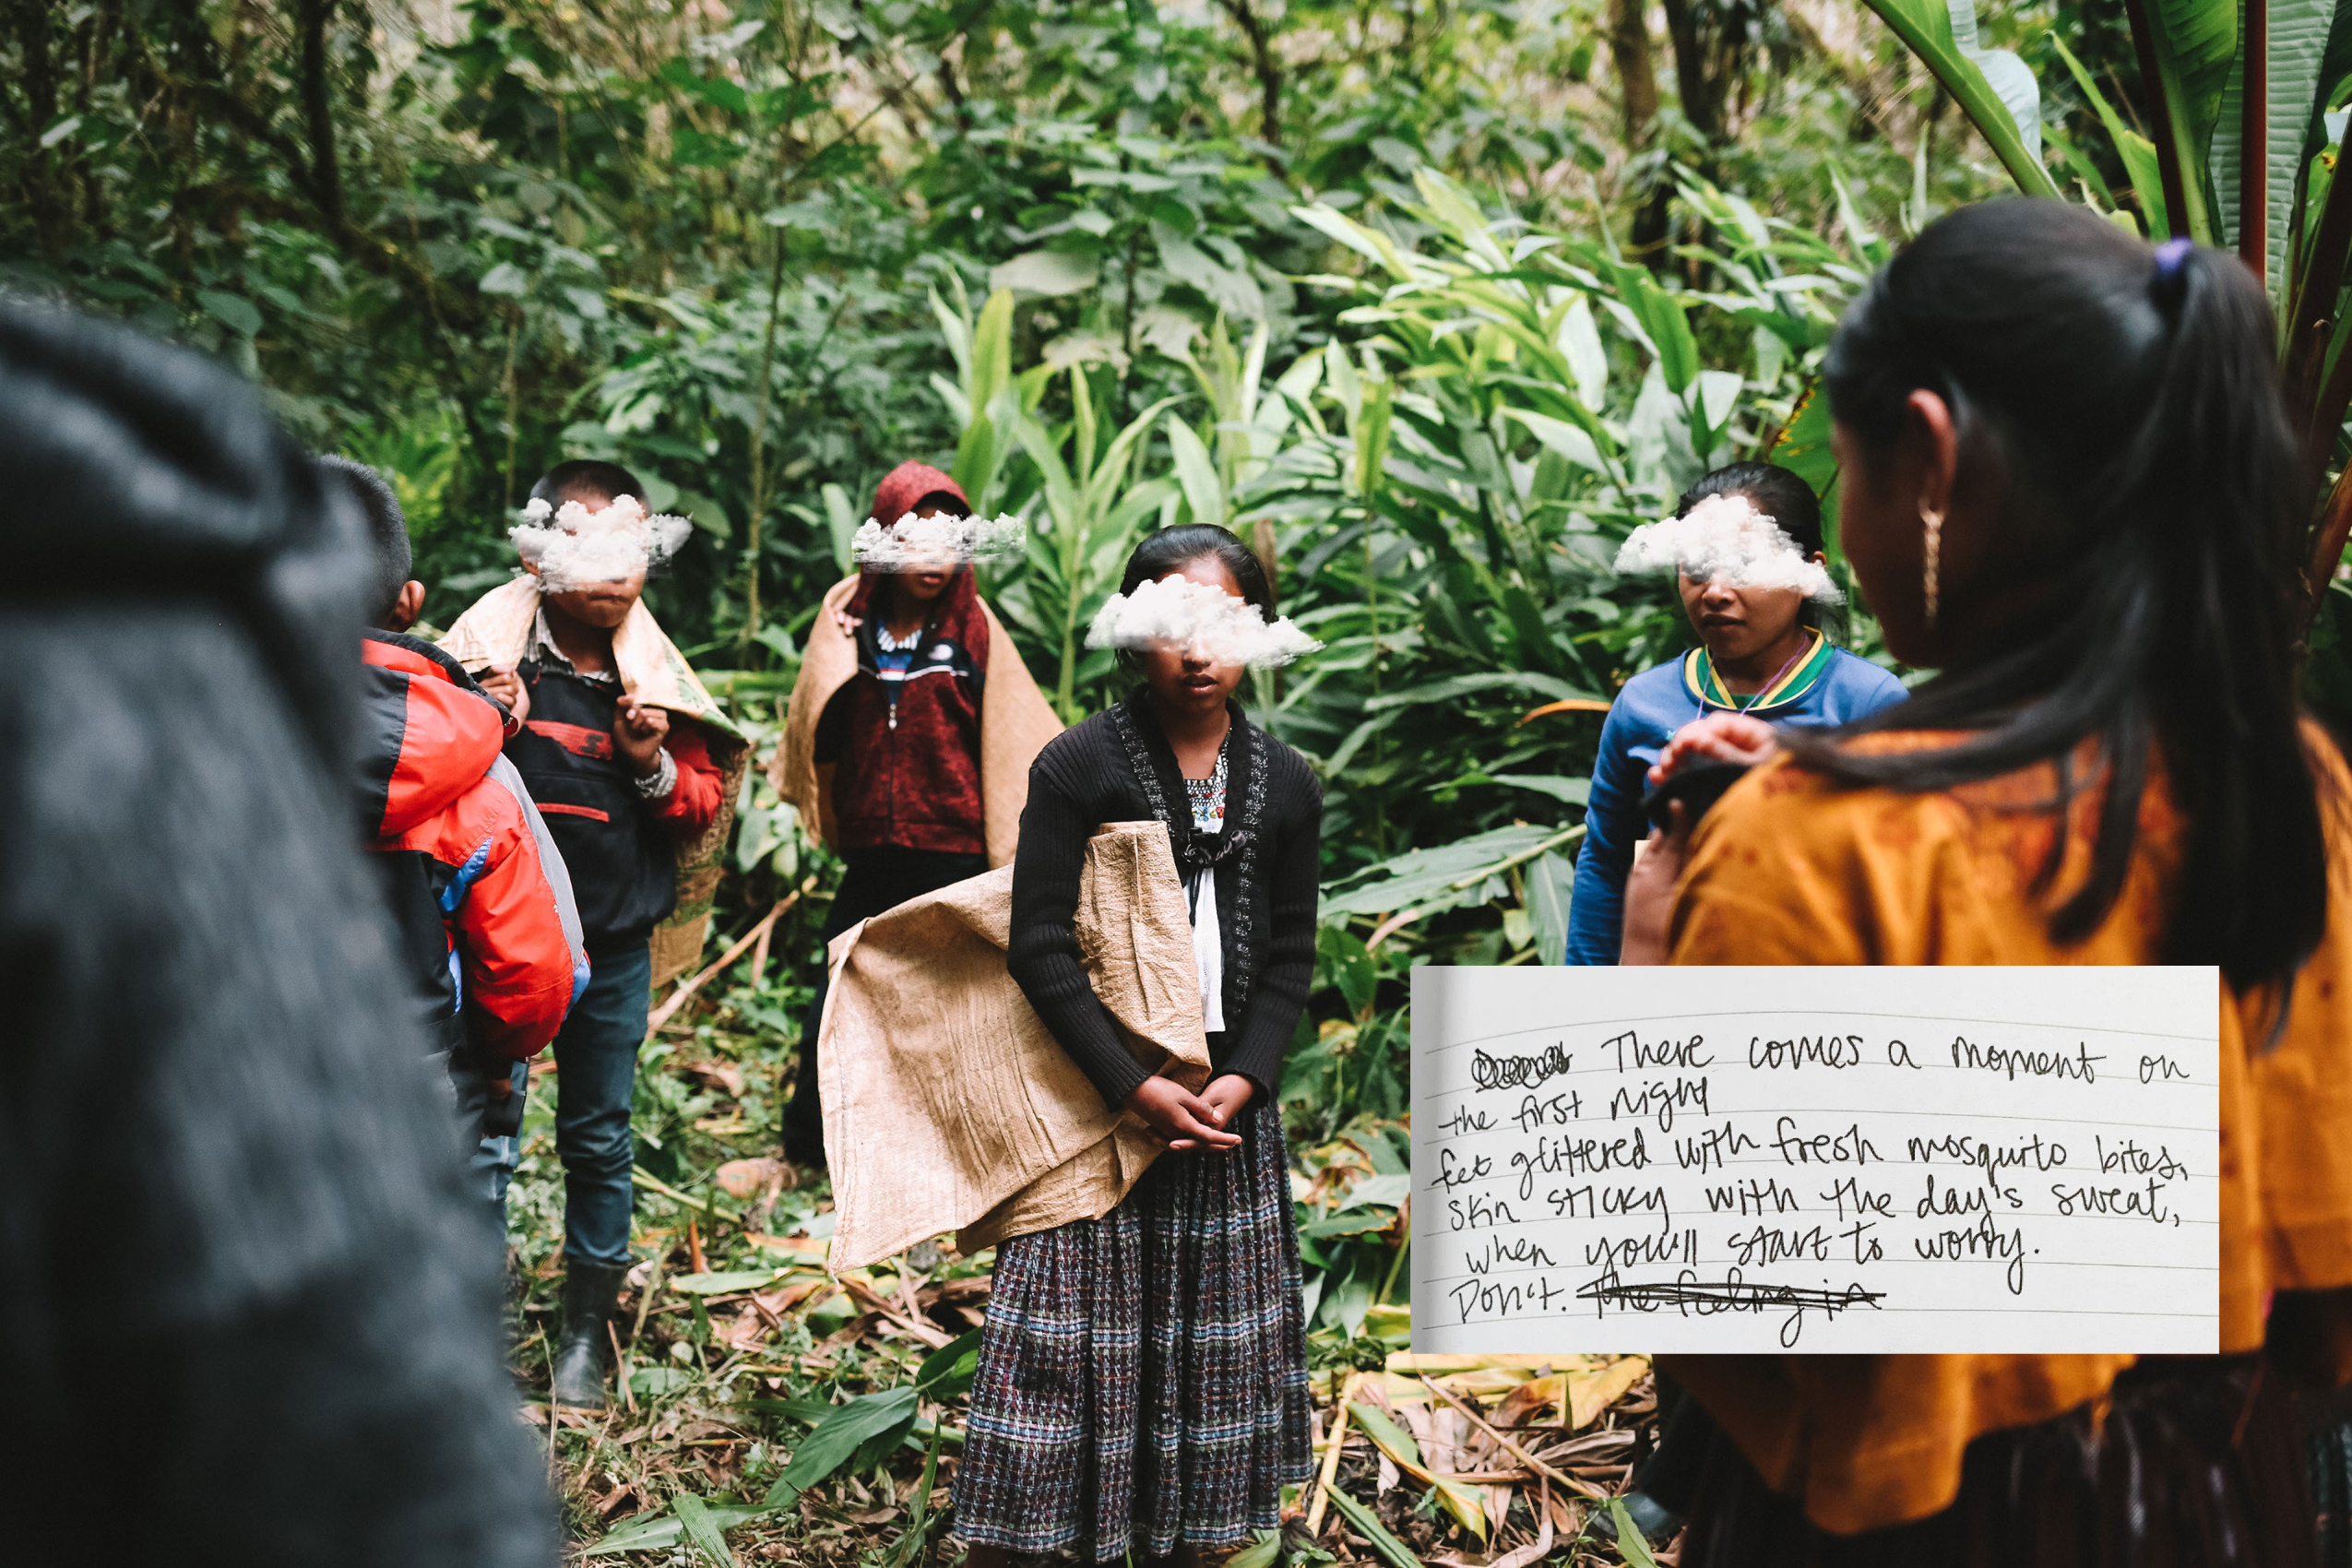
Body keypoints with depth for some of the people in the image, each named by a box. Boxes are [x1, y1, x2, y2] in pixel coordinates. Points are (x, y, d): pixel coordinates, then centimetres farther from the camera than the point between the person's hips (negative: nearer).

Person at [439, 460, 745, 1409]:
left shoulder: (655, 673, 2)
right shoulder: (485, 652, -6)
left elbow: (707, 805, 8)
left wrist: (655, 766, -12)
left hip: (613, 946, 2)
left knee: (598, 1139, 11)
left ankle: (586, 1331, 25)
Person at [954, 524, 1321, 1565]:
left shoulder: (1285, 784, 5)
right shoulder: (1078, 766, -8)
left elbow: (1291, 954, 6)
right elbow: (1040, 947, -11)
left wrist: (1245, 1079, -8)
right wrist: (1135, 1087, -16)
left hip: (1231, 1096, 4)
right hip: (1098, 1093, -4)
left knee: (1212, 1331, 11)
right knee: (1068, 1328, -2)